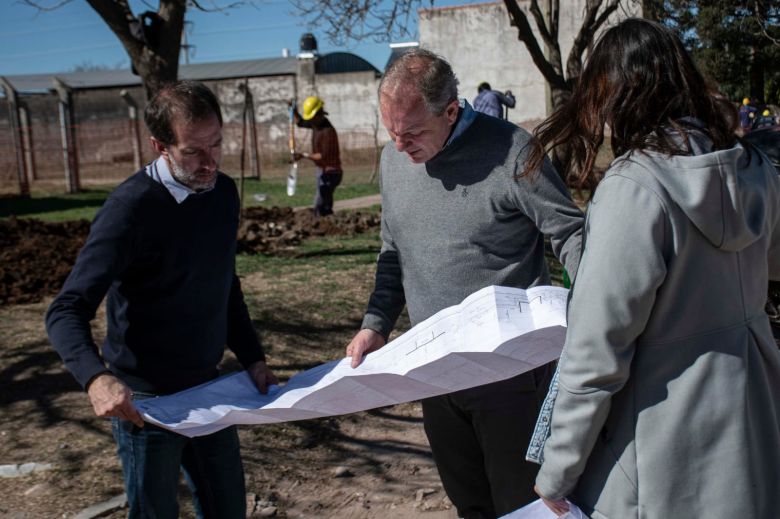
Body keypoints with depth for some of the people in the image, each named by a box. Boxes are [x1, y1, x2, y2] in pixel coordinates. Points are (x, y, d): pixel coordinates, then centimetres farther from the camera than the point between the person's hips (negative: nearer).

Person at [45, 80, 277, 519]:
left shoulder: (224, 192, 2)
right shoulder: (132, 208, -19)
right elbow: (66, 312, -22)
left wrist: (253, 359, 6)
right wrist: (97, 378, -39)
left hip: (207, 387, 6)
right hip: (144, 400, -6)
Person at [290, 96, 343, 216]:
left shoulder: (328, 131, -22)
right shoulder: (317, 123, 5)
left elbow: (324, 156, -24)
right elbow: (300, 122, 23)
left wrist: (304, 156, -22)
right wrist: (294, 110, 6)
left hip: (329, 173, -10)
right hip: (322, 170, 10)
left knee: (319, 206, -14)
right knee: (326, 206, 15)